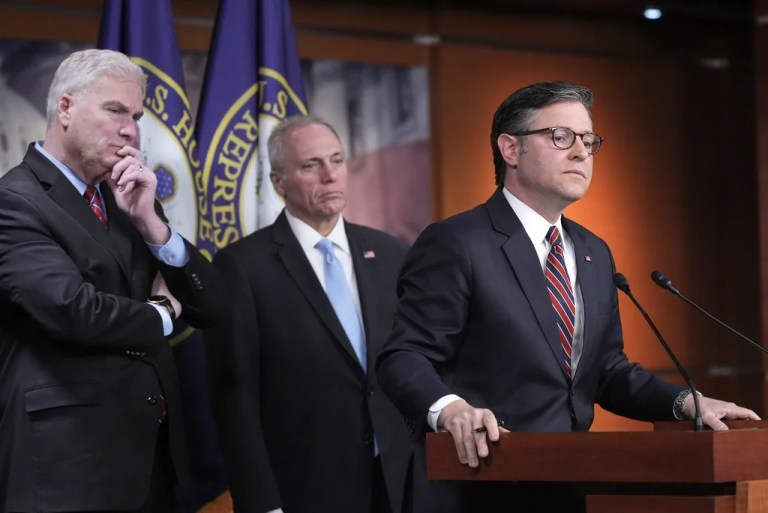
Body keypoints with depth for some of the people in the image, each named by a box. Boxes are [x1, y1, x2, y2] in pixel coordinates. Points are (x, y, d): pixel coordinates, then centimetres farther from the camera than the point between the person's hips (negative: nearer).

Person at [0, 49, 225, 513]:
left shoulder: (129, 199, 16)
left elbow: (213, 308, 10)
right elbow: (72, 310, -24)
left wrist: (149, 221, -5)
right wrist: (161, 314, -4)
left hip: (153, 454, 8)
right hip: (70, 462, -8)